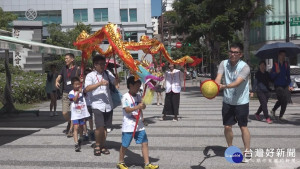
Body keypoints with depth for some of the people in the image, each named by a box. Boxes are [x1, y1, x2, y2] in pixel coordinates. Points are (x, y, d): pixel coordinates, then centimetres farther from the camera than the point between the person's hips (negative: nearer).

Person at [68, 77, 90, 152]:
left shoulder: (82, 91, 5)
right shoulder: (71, 93, -8)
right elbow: (75, 100, -20)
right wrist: (78, 92, -26)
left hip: (83, 113, 4)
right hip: (75, 114, -4)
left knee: (81, 126, 19)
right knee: (76, 128, -10)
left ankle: (80, 139, 41)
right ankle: (76, 144, -15)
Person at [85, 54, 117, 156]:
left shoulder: (107, 73, 10)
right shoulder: (90, 75, -4)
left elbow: (115, 82, 5)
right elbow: (87, 89, -18)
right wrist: (100, 83, -26)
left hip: (108, 105, 4)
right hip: (97, 105, -4)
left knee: (105, 127, 11)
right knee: (99, 127, -11)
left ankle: (103, 146, 24)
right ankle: (97, 145, 13)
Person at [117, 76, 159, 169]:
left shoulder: (138, 96, 9)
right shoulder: (126, 97, -12)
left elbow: (142, 106, 11)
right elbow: (127, 110, -21)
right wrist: (138, 107, -32)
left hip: (139, 125, 6)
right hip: (128, 126, -6)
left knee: (145, 143, 2)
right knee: (125, 145, 7)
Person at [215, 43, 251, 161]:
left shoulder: (244, 67, -17)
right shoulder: (224, 63, -3)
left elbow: (237, 83, -31)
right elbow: (218, 77, -16)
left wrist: (224, 86, -49)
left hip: (241, 102, -4)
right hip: (227, 101, 4)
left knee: (243, 127, 5)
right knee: (227, 127, 8)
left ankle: (247, 151, 20)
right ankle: (230, 149, 30)